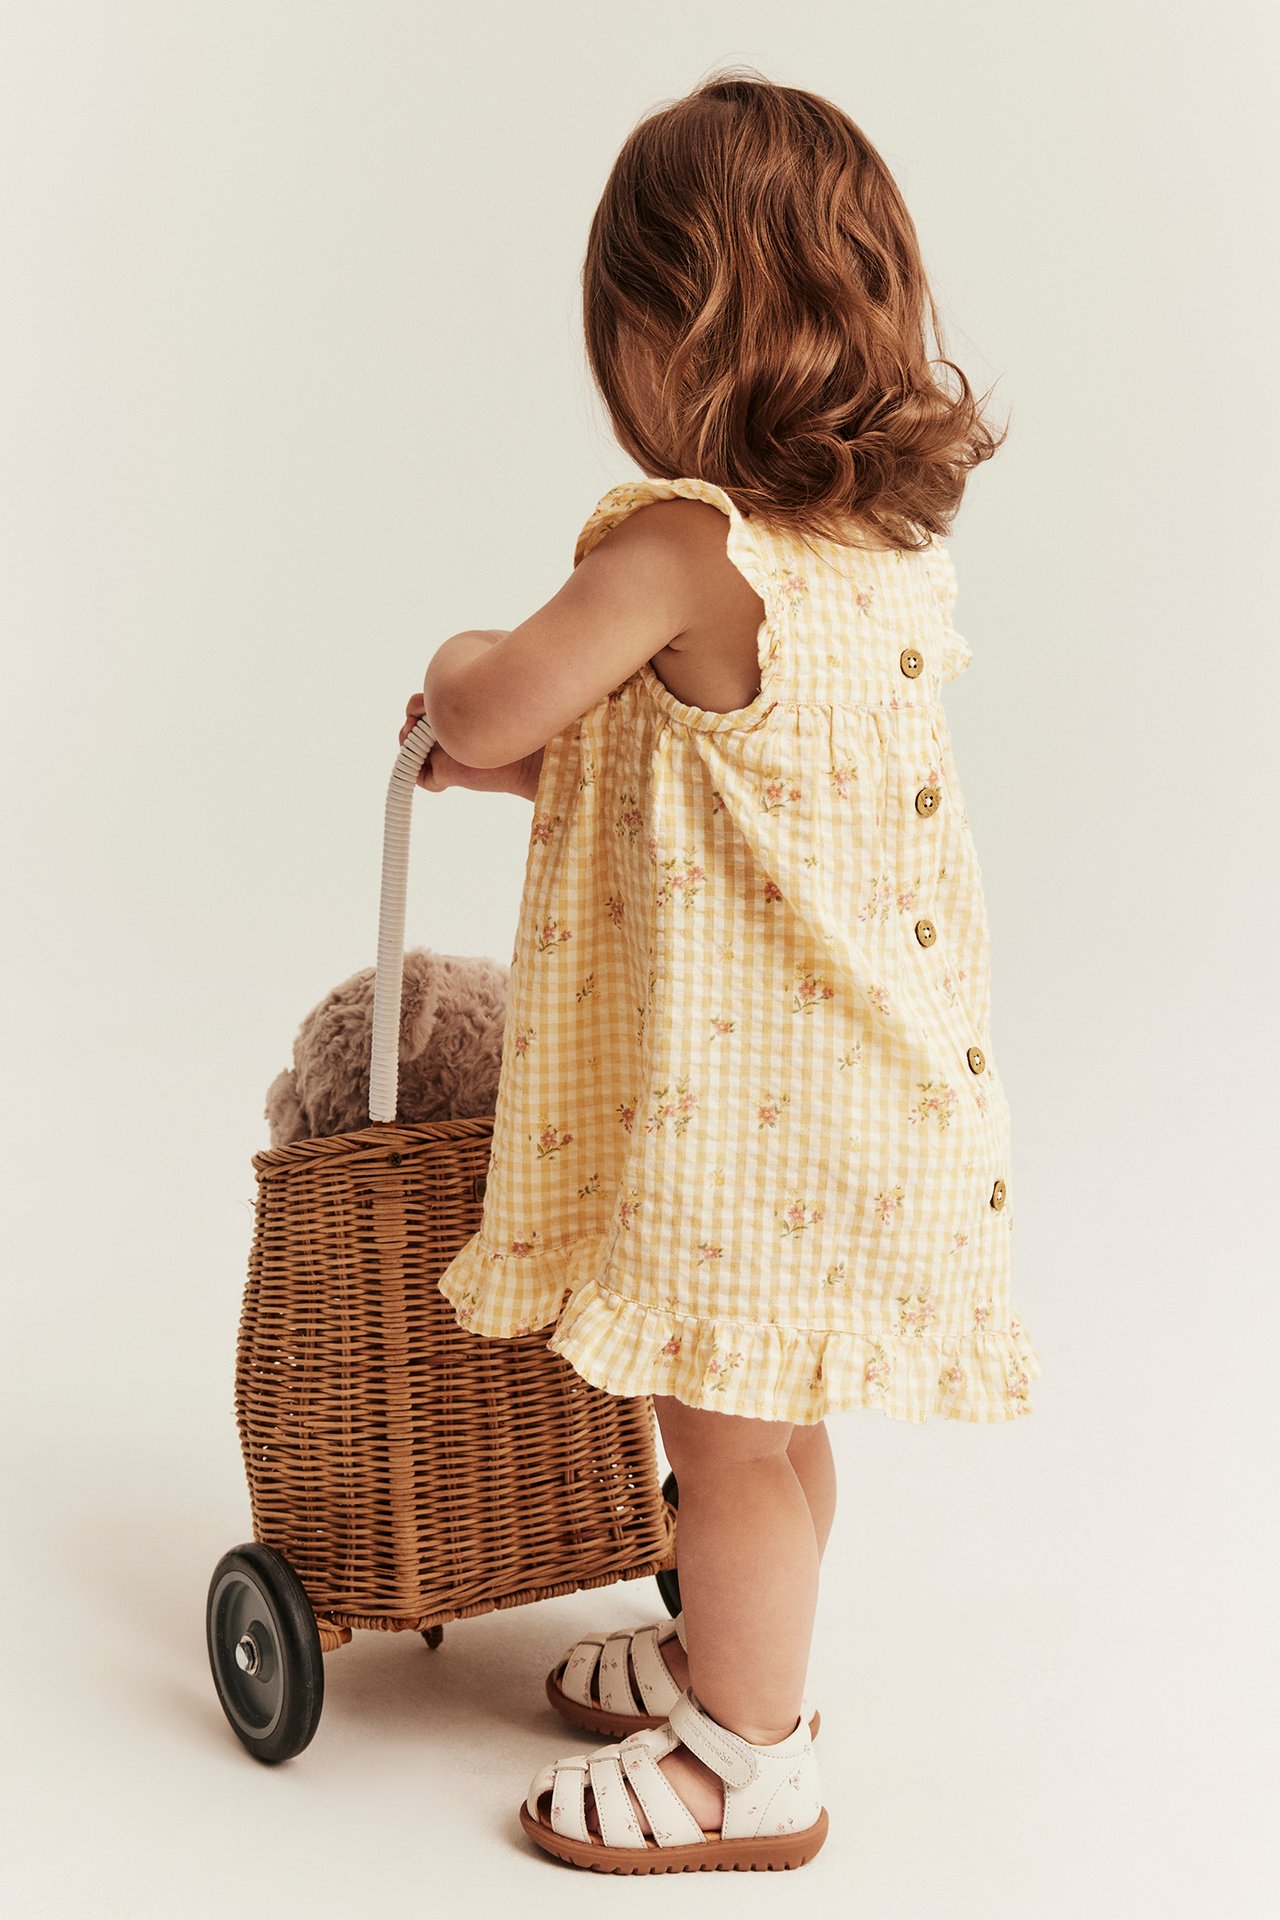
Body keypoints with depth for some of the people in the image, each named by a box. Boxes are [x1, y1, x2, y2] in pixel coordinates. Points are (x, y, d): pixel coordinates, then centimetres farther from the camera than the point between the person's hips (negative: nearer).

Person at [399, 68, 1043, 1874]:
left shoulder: (682, 548, -23)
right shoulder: (892, 549, 5)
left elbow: (486, 717, -15)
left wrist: (464, 667, 7)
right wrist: (559, 739, 18)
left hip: (745, 1097, -9)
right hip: (851, 1062, 9)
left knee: (733, 1425, 7)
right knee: (762, 1414, 24)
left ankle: (748, 1773, 23)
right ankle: (730, 1658, 43)